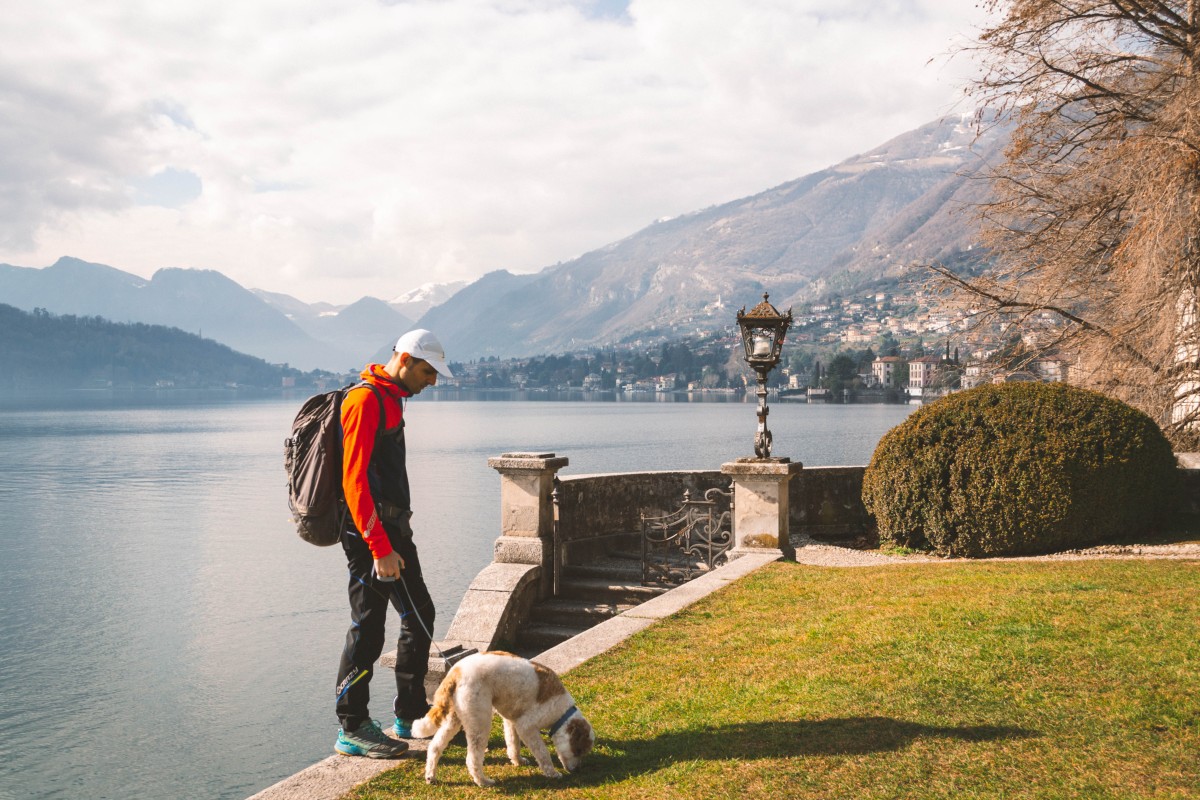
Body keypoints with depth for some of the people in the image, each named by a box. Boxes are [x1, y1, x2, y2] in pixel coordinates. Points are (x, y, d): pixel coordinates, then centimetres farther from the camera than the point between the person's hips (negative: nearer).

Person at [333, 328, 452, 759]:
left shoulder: (390, 399, 15)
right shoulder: (365, 401, -16)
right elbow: (354, 481, -23)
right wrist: (380, 549, -24)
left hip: (393, 529, 10)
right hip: (370, 534, -10)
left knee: (420, 615, 15)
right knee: (367, 627, -3)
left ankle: (411, 715, 27)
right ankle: (353, 729, 10)